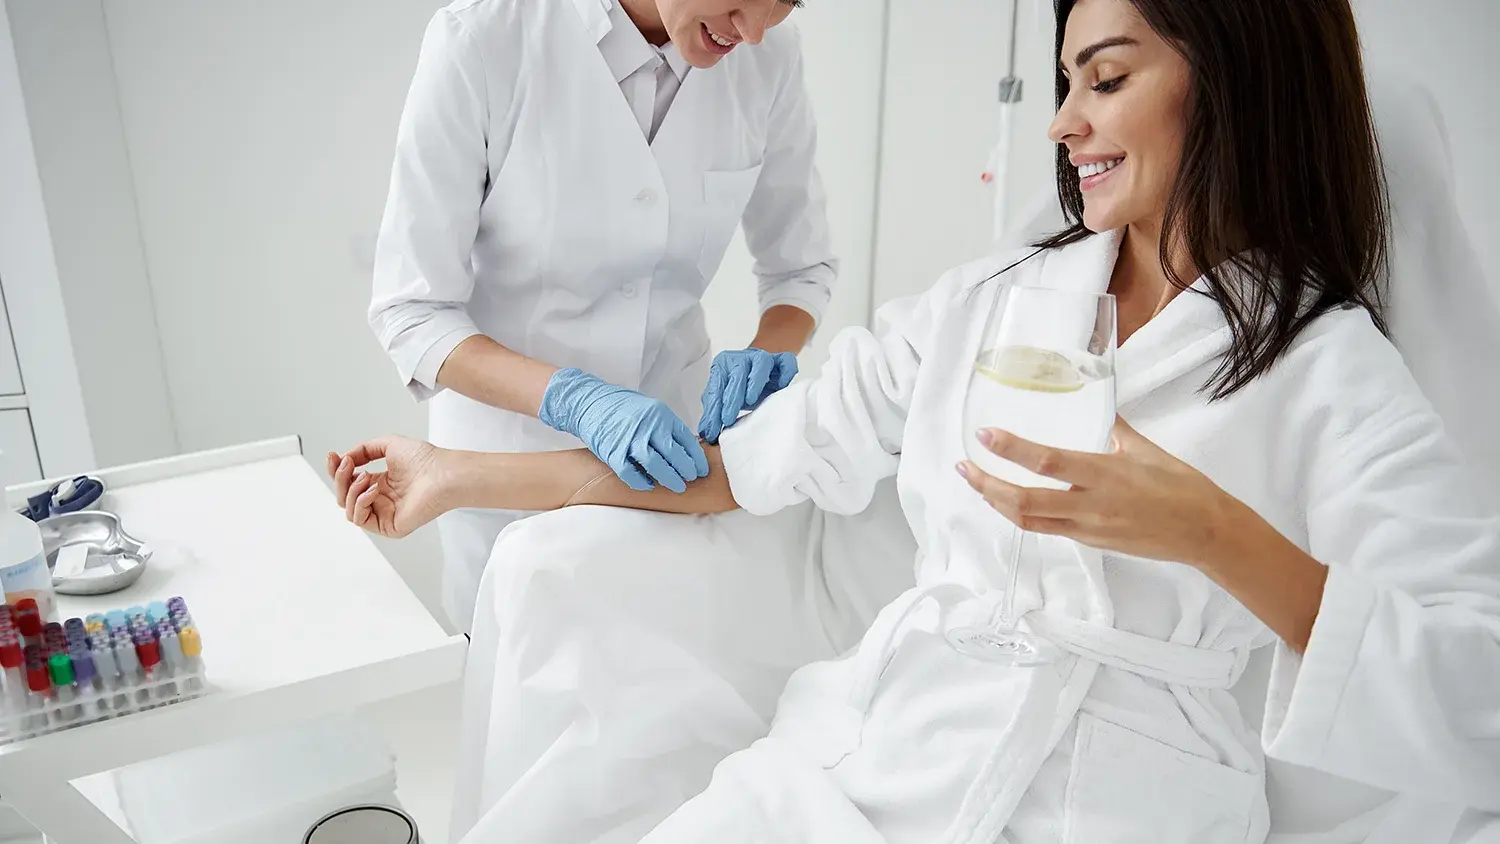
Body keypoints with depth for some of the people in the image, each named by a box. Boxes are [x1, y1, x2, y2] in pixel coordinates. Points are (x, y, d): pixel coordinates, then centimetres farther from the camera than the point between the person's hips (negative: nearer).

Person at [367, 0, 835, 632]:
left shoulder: (767, 56, -11)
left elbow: (801, 264, 2)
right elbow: (409, 311, -19)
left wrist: (768, 355, -19)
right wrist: (574, 399, -34)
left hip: (673, 438, 3)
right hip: (511, 450, -3)